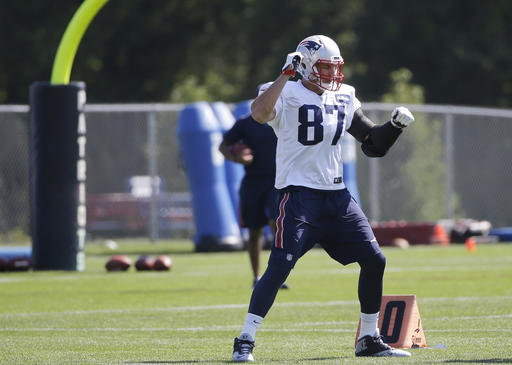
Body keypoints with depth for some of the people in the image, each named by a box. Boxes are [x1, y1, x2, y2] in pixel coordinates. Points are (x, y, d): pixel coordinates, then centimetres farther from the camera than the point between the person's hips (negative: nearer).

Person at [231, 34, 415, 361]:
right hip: (299, 193, -6)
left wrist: (395, 126, 2)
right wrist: (287, 74, -26)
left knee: (374, 261, 4)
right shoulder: (288, 95, -6)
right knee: (280, 266, -17)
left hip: (336, 196, 6)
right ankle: (245, 341, -10)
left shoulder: (345, 99, 13)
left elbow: (373, 143, 19)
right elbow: (259, 113, -29)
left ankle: (370, 339, 18)